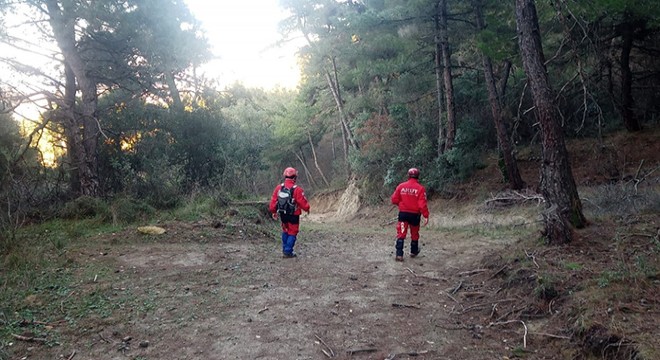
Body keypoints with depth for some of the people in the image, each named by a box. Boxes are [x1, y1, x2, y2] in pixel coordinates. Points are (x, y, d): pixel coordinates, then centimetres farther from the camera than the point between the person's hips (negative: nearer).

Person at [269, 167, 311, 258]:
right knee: (292, 233, 6)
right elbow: (303, 202, -15)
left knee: (285, 231, 23)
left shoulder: (279, 188, -5)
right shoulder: (297, 190, -20)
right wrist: (307, 209, 6)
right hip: (293, 215, -5)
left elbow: (273, 201, 0)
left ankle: (285, 249, 30)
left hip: (283, 214, 5)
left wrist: (273, 211, 14)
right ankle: (288, 252, 6)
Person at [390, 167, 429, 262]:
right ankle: (413, 252, 35)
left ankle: (399, 254, -6)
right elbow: (422, 204, -16)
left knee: (401, 234, 3)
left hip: (403, 213, 1)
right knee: (414, 234, 19)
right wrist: (426, 216, -10)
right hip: (415, 215, -1)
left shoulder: (401, 186, -4)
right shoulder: (420, 188, -12)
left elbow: (394, 200, -1)